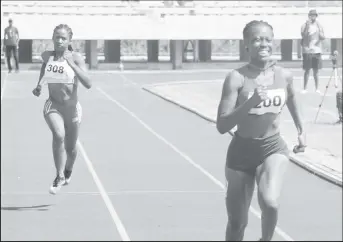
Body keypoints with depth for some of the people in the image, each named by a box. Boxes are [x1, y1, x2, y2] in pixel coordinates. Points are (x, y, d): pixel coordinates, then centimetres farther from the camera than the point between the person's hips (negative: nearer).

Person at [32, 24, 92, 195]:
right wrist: (39, 85, 12)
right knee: (59, 135, -29)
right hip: (53, 106, 0)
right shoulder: (47, 56, -4)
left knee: (70, 149, 14)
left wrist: (72, 64, -34)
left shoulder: (76, 58, -14)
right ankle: (59, 177, -15)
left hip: (71, 108, 0)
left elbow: (88, 84, -26)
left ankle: (68, 170, 49)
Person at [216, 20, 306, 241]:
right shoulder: (237, 78, -15)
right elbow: (222, 126, -21)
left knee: (270, 202, -28)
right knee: (237, 223, 8)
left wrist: (301, 130, 26)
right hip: (242, 150, -1)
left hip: (274, 148, 1)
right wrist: (251, 102, -31)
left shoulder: (284, 75, -3)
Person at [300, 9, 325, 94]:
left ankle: (317, 88, 10)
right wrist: (307, 26, -21)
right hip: (307, 51, -2)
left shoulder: (319, 26, 7)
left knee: (316, 71, 5)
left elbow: (323, 38, 0)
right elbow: (303, 36, -13)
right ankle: (305, 88, 7)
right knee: (307, 70, 1)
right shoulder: (305, 25, 0)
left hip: (317, 51, 2)